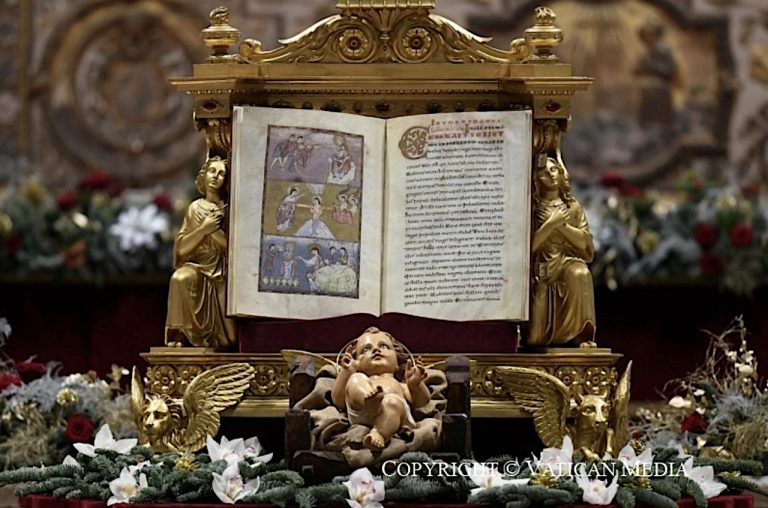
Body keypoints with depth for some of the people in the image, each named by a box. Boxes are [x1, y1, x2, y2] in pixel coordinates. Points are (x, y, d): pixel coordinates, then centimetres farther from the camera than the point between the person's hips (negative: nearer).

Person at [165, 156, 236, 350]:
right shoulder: (195, 208, 11)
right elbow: (181, 248, 4)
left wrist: (214, 229, -11)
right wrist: (203, 229, -9)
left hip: (221, 273, -1)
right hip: (196, 266, 1)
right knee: (181, 279, -35)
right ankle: (179, 334, -30)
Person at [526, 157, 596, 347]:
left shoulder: (573, 207, 13)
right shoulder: (532, 209, 5)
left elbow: (583, 242, 4)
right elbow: (529, 246, -5)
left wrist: (561, 224, -6)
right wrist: (551, 224, -9)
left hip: (569, 262, 2)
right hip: (541, 268, -2)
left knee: (579, 275, -39)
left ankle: (580, 334, -28)